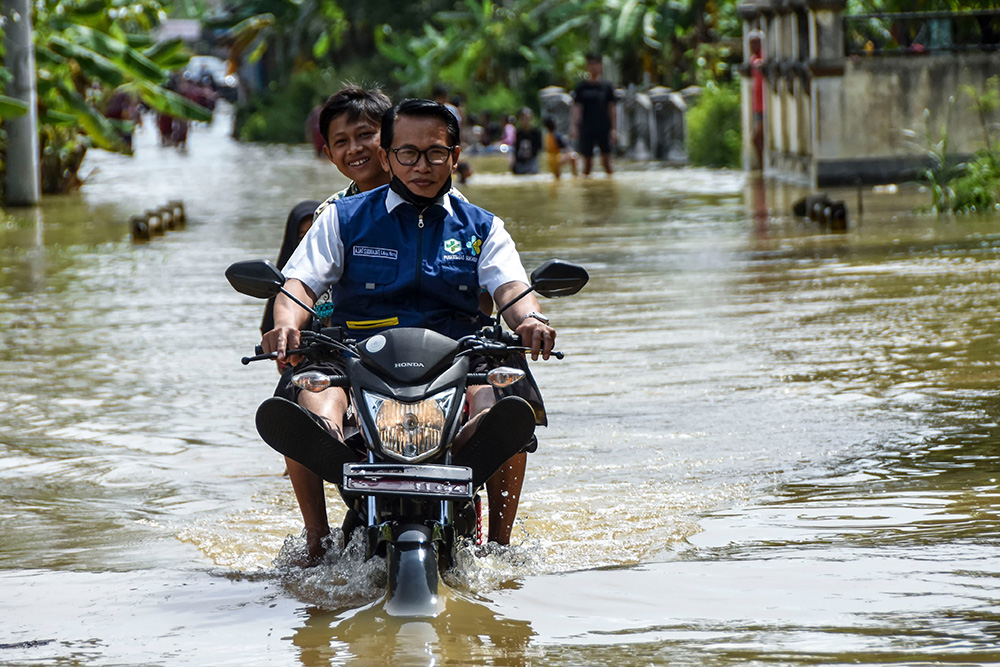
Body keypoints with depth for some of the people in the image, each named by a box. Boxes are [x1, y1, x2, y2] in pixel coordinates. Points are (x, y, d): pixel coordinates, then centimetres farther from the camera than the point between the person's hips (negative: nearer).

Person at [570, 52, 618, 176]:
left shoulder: (607, 87, 4)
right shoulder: (581, 87, 4)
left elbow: (612, 109, 6)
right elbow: (576, 108, 1)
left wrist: (613, 128, 0)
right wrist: (573, 125, -11)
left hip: (604, 129, 0)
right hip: (587, 129, 0)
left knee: (606, 159, -3)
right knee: (587, 160, 1)